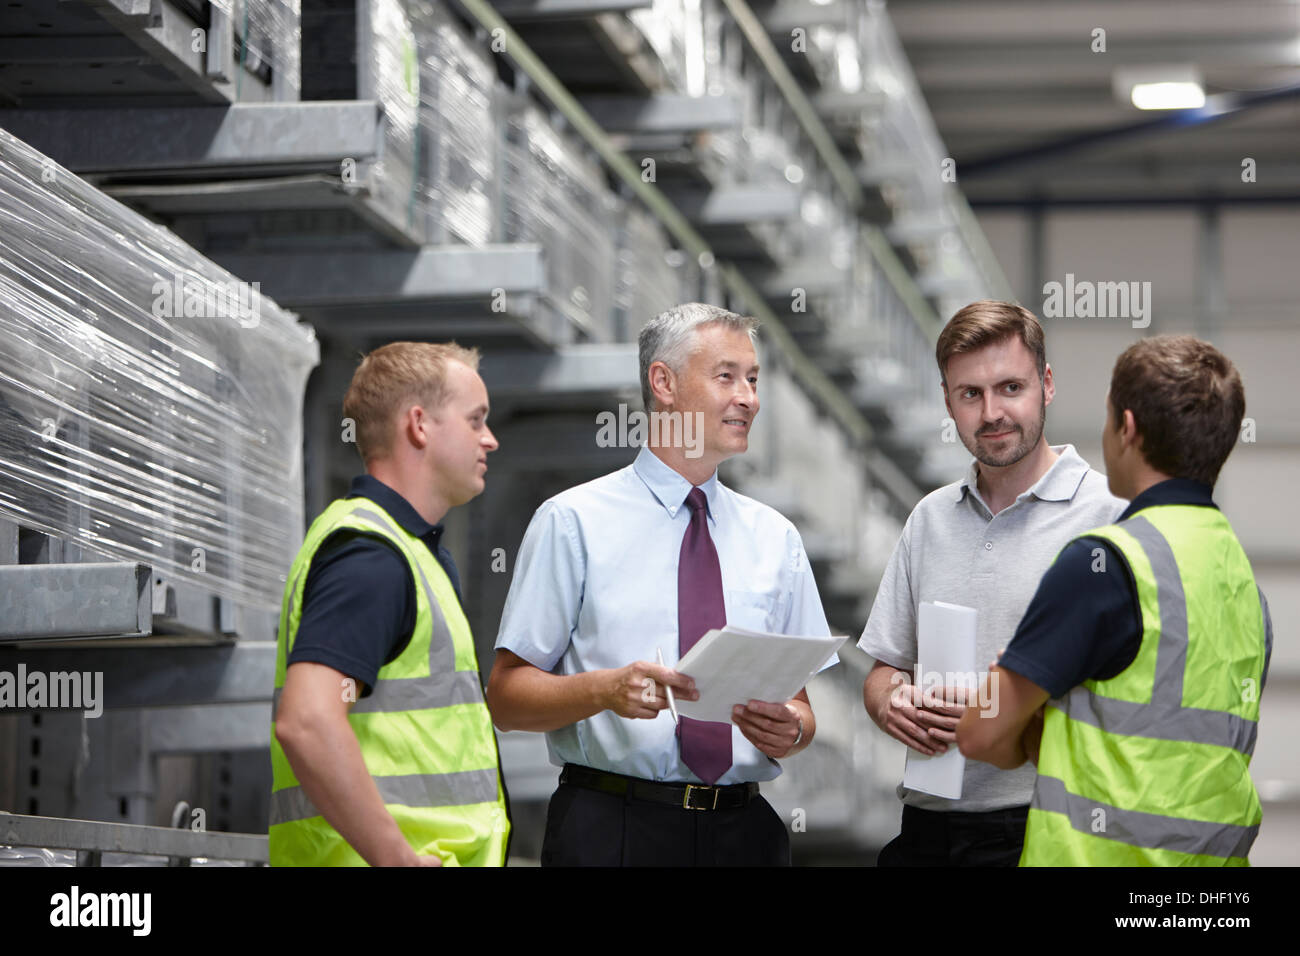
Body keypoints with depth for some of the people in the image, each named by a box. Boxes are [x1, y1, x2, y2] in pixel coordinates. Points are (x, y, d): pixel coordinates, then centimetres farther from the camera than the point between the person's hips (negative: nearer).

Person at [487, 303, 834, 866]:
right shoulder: (574, 523, -1)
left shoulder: (774, 539, 12)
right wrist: (605, 689, -22)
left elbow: (800, 704, 15)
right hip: (612, 833, -4)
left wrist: (790, 729, -8)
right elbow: (506, 696, -4)